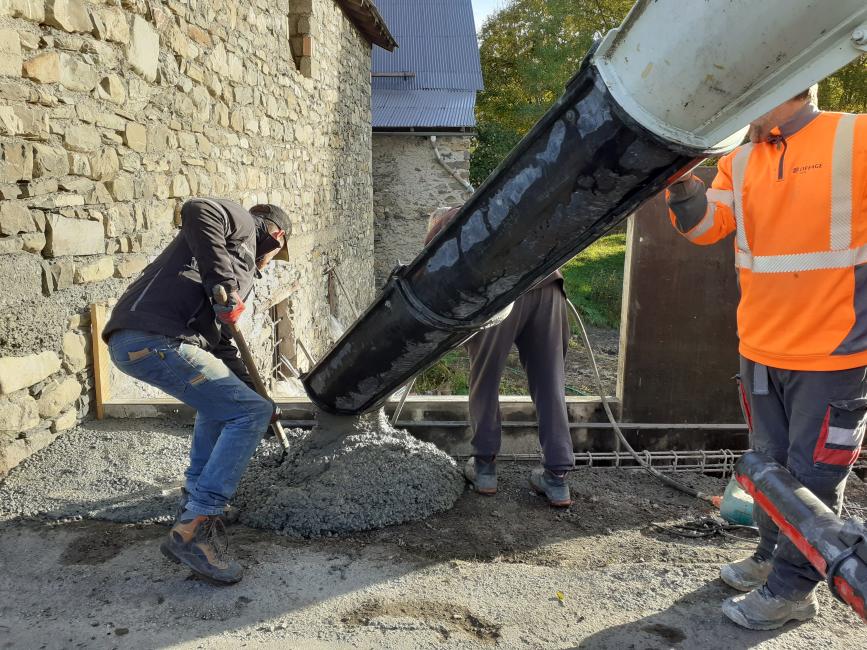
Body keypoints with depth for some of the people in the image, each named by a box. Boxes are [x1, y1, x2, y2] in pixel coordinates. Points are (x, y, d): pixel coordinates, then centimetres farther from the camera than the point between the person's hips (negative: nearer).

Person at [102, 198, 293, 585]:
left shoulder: (241, 271, 32)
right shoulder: (244, 226, 8)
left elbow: (221, 341, 33)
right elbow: (197, 210, -16)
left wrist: (252, 392, 32)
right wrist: (223, 283, -16)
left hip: (136, 341, 10)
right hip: (152, 339, -10)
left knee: (222, 401, 31)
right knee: (250, 414, -8)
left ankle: (195, 499, 31)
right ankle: (192, 531, -8)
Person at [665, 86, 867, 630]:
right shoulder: (740, 161, 6)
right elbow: (706, 226, -3)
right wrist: (681, 177, -18)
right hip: (761, 352, 5)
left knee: (812, 473, 7)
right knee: (770, 462, 19)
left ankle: (792, 588, 24)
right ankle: (773, 556, 39)